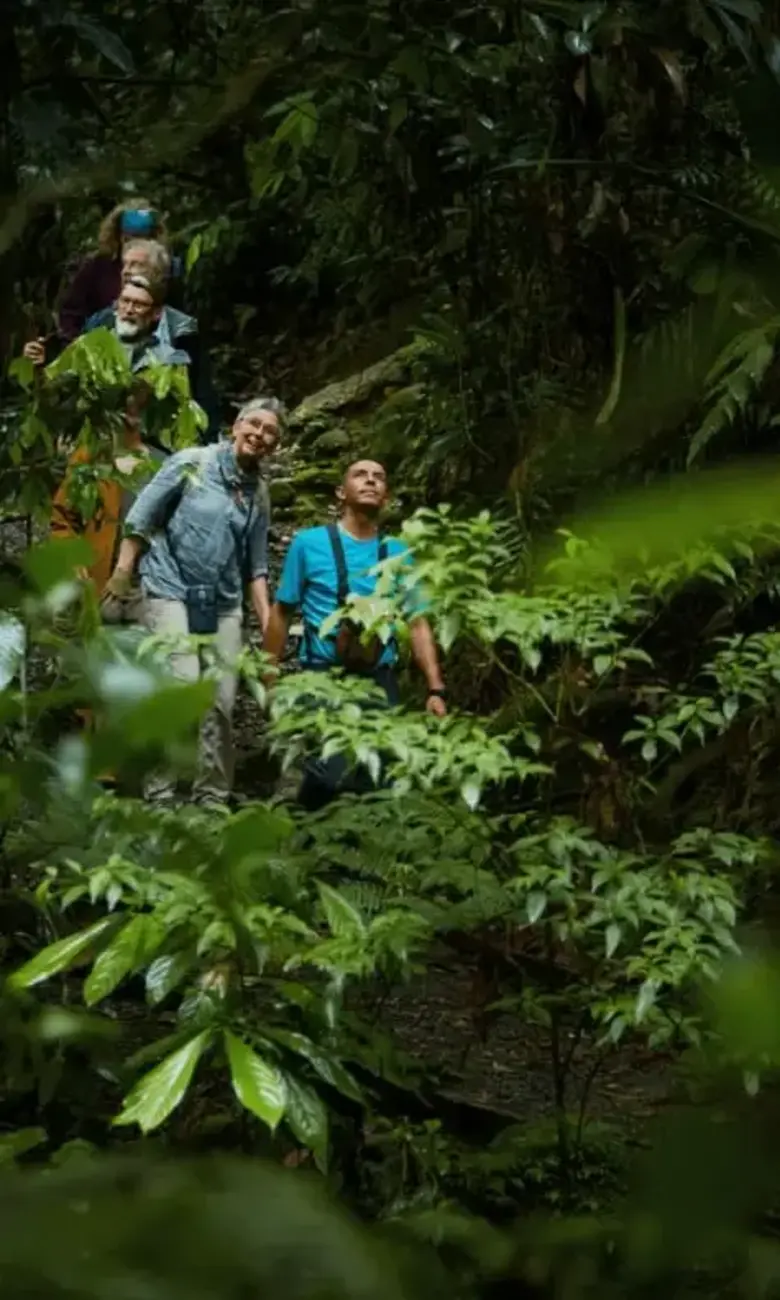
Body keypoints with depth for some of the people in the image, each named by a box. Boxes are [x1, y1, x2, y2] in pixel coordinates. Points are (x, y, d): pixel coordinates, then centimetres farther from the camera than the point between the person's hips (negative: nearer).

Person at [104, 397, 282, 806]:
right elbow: (140, 519, -3)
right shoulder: (191, 463, -4)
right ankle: (160, 793, -12)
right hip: (172, 591, -5)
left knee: (221, 702, 3)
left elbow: (256, 566, 16)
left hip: (223, 604, 5)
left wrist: (267, 620, 7)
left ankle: (213, 796, 14)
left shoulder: (259, 493, 11)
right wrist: (123, 571, -10)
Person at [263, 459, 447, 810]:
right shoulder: (309, 543, 0)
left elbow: (418, 624, 8)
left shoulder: (398, 553, 8)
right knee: (333, 779, -21)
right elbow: (281, 613, 5)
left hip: (379, 680, 4)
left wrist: (436, 689, -2)